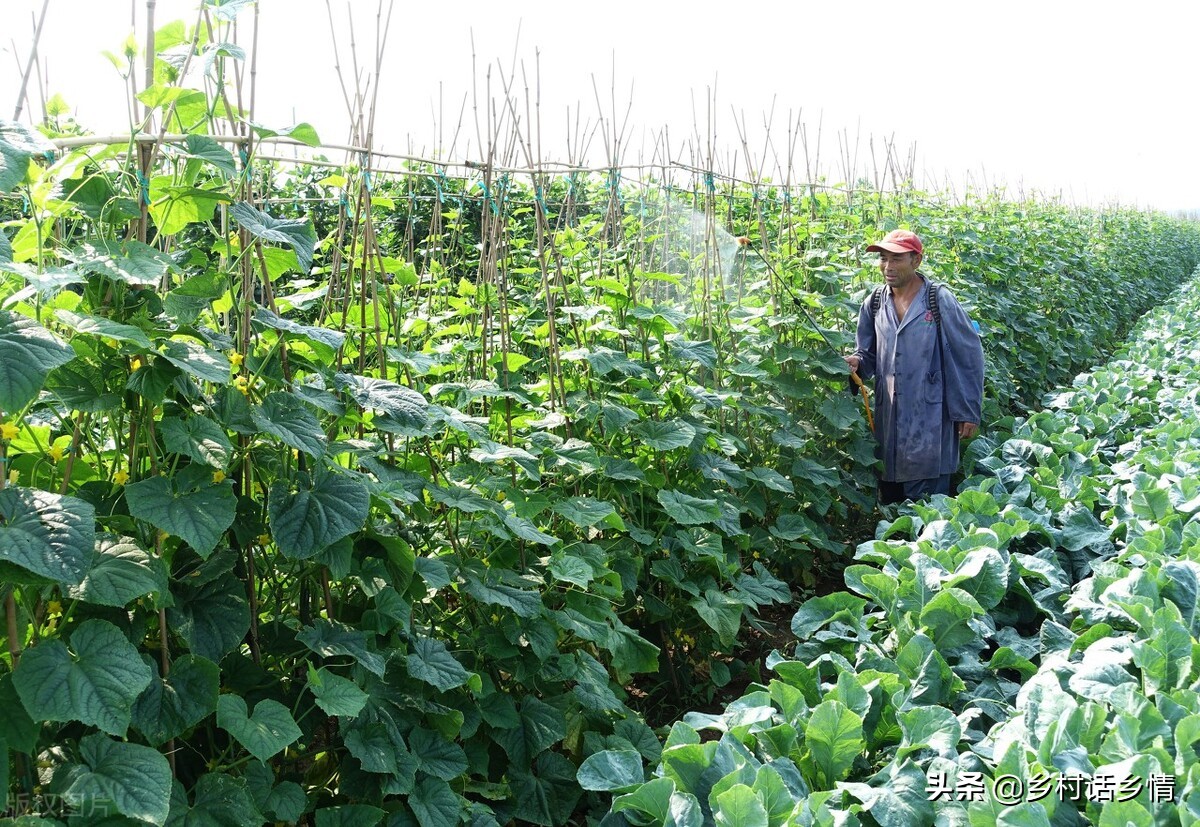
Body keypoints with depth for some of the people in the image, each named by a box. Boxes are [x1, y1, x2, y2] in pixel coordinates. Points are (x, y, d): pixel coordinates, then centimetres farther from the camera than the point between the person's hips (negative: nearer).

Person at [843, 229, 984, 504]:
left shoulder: (940, 301, -8)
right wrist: (855, 362, -10)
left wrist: (968, 412, -5)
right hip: (887, 420, 5)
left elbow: (968, 357, -5)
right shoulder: (874, 304, 6)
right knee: (889, 502, 13)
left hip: (930, 422, -5)